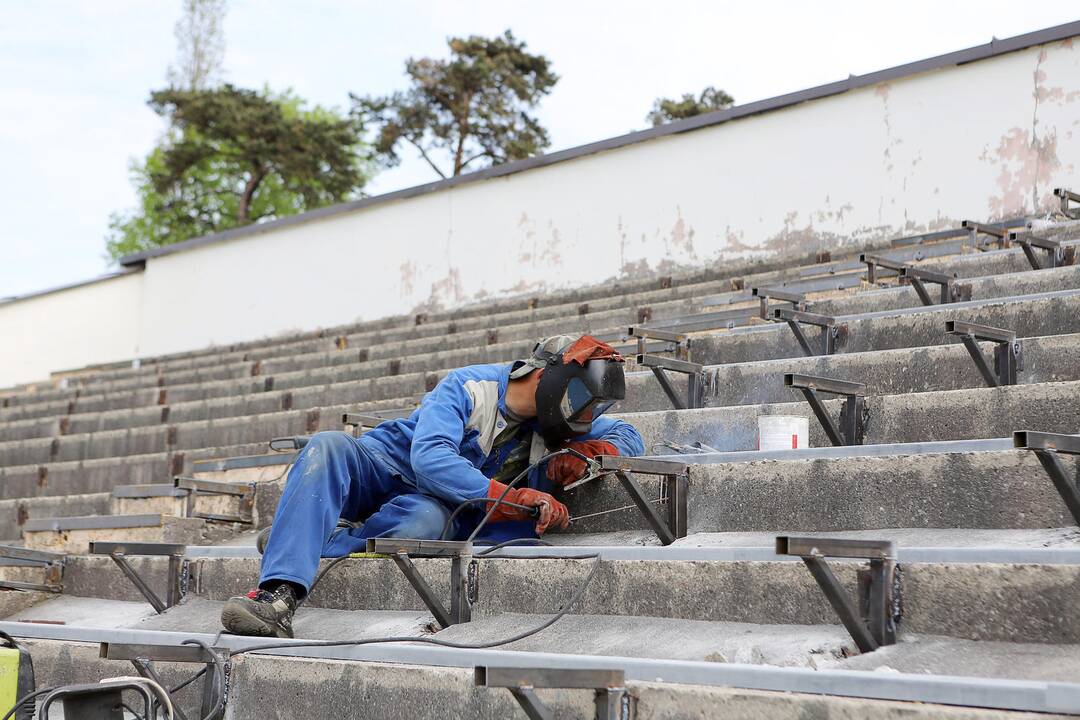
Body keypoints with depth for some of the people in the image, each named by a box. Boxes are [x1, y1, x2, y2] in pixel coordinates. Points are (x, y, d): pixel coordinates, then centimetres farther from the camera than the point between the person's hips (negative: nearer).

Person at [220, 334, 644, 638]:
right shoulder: (467, 388, -14)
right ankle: (279, 592, -48)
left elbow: (629, 438, 8)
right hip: (384, 464, -2)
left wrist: (586, 451, -15)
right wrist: (511, 497, -37)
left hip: (434, 504, 2)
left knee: (429, 519, -38)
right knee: (328, 446, -34)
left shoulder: (551, 424, 3)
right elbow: (430, 459, -27)